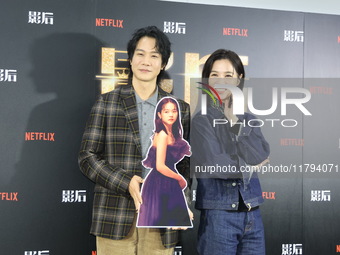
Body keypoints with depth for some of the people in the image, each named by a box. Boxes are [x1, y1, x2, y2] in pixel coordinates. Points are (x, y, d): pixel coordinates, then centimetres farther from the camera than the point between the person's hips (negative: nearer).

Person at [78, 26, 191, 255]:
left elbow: (184, 163, 11)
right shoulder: (107, 102, 4)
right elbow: (87, 156, 0)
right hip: (115, 217, -1)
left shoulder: (180, 110, 9)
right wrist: (126, 184, -13)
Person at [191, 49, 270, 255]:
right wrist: (250, 165, -2)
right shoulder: (201, 120, -5)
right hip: (218, 216, -5)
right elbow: (213, 165, -16)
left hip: (252, 216, 5)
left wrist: (235, 122, -8)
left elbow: (263, 156, -6)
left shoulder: (248, 119, 10)